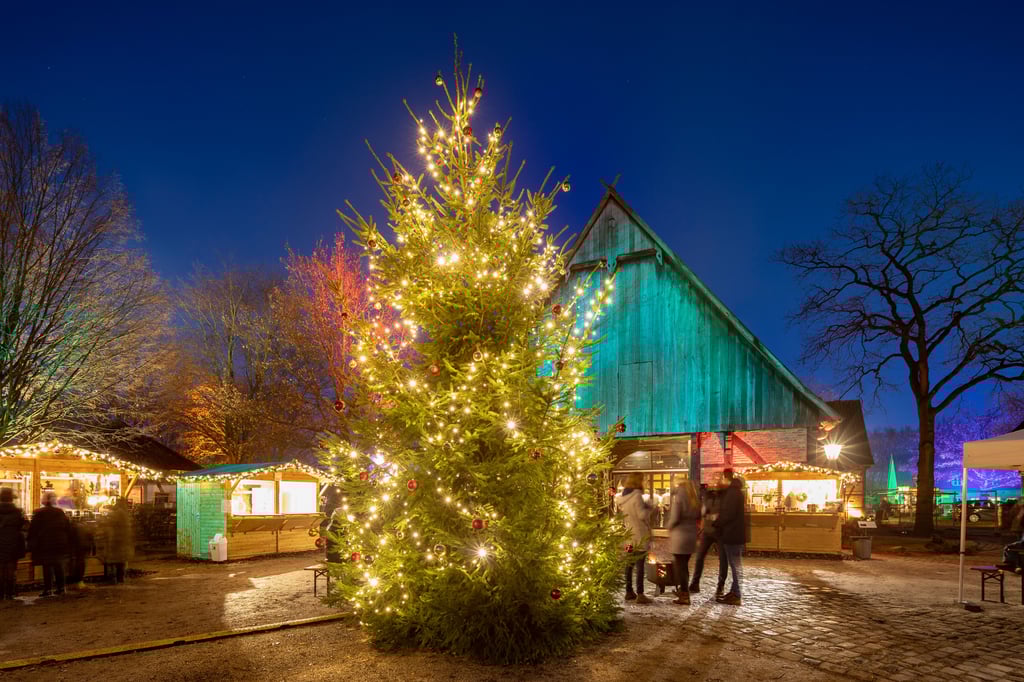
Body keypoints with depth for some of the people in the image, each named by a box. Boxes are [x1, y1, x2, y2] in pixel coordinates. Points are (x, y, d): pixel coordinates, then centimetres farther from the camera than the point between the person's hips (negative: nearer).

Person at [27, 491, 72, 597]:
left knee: (47, 567, -3)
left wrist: (31, 545, 1)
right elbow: (68, 529, 11)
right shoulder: (61, 513, 8)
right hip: (60, 545, 4)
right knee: (59, 566, 11)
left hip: (44, 545, -4)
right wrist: (68, 544, 16)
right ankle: (61, 588, 12)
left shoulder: (39, 514, -6)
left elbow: (32, 531, -6)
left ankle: (48, 589, -6)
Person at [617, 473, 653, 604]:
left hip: (628, 535, 8)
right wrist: (648, 507, -1)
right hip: (639, 535, -8)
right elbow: (642, 515, -19)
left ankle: (629, 591, 20)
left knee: (629, 564, 14)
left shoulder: (622, 497, 9)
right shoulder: (637, 496, -16)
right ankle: (640, 594, -5)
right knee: (640, 565, -5)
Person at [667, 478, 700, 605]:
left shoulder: (678, 499, -12)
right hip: (691, 535, 7)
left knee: (679, 565, 1)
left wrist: (669, 528, 0)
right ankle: (683, 590, 29)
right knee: (684, 564, 20)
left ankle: (684, 596, 2)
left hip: (679, 535, -7)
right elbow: (697, 516, 6)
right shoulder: (695, 502, 8)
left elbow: (674, 518, -17)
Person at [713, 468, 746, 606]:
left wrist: (716, 524, -9)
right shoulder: (733, 491, 16)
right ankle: (734, 592, 22)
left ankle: (736, 596, -1)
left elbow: (728, 514, -21)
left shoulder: (733, 492, -17)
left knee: (735, 565, -5)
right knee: (735, 565, 14)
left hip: (733, 534, -10)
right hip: (733, 533, 10)